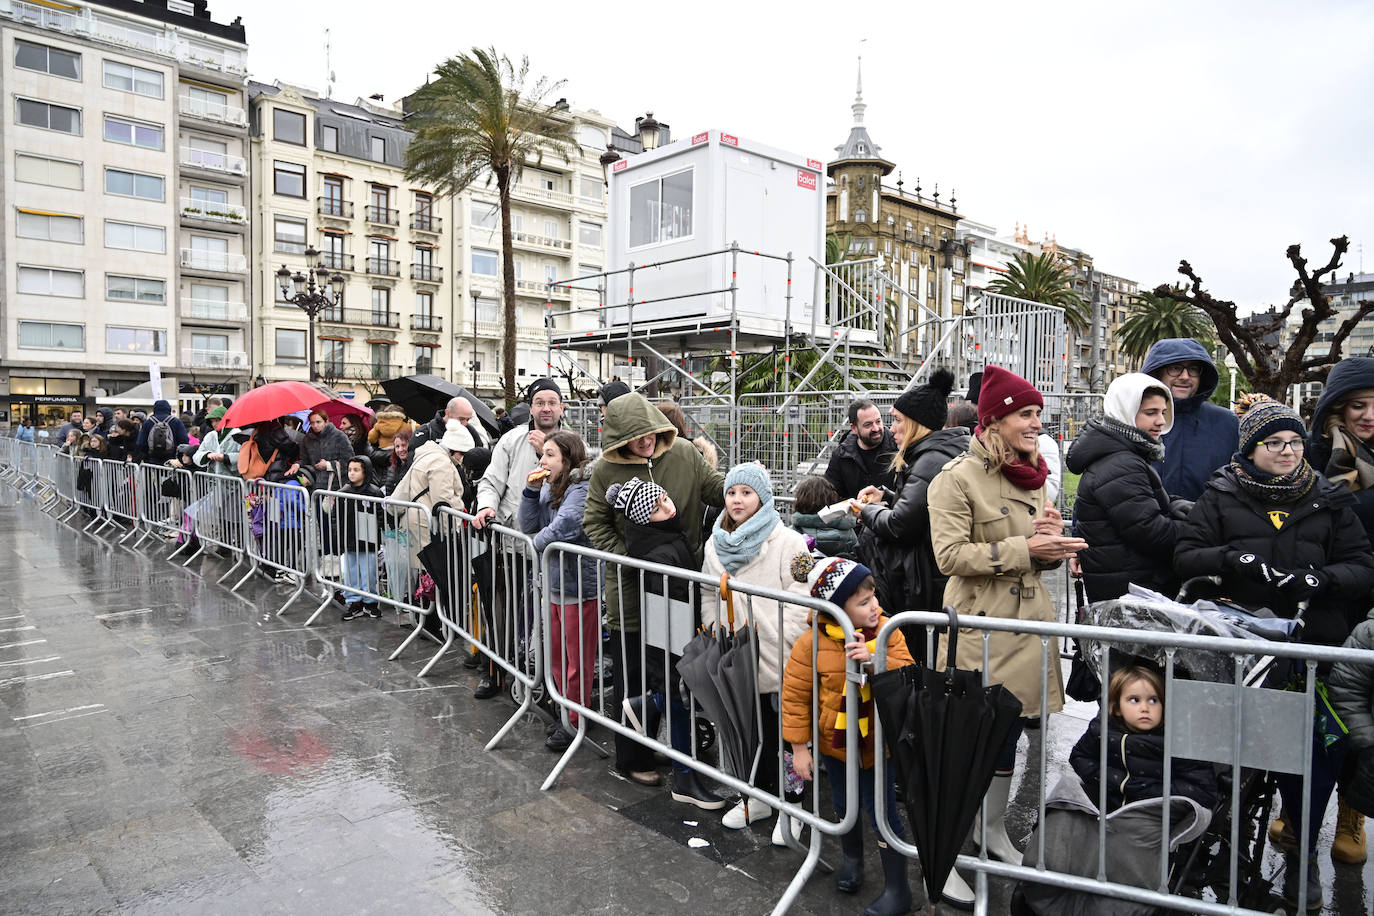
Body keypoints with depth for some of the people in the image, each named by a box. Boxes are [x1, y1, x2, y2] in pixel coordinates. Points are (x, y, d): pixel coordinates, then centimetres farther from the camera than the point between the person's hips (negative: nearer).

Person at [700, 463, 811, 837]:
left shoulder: (788, 542, -10)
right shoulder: (715, 545, 11)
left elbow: (800, 601, -13)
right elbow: (708, 596, 19)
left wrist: (780, 644, -18)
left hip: (776, 660, -5)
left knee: (782, 732, 5)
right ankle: (757, 796, 35)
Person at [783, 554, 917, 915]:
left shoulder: (886, 631, -14)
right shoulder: (812, 642, -19)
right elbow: (794, 695, -12)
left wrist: (874, 661, -37)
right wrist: (799, 747, -9)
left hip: (878, 742, -1)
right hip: (834, 740, 1)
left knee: (881, 811, 4)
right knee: (844, 805, 21)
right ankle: (852, 858, 51)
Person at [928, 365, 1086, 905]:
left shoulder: (1033, 478, 12)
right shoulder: (958, 478, -11)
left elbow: (1046, 556, 19)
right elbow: (950, 555, -18)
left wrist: (1054, 540, -4)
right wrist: (1023, 548, -22)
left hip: (1027, 619, 7)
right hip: (979, 623, -7)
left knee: (1009, 735, 17)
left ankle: (993, 830, 36)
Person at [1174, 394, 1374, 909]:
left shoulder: (1329, 500, 12)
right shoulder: (1222, 495, 6)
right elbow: (1185, 557, 1)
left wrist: (1321, 578, -13)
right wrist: (1234, 558, -17)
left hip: (1316, 648, 2)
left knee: (1318, 749, -2)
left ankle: (1303, 853, 19)